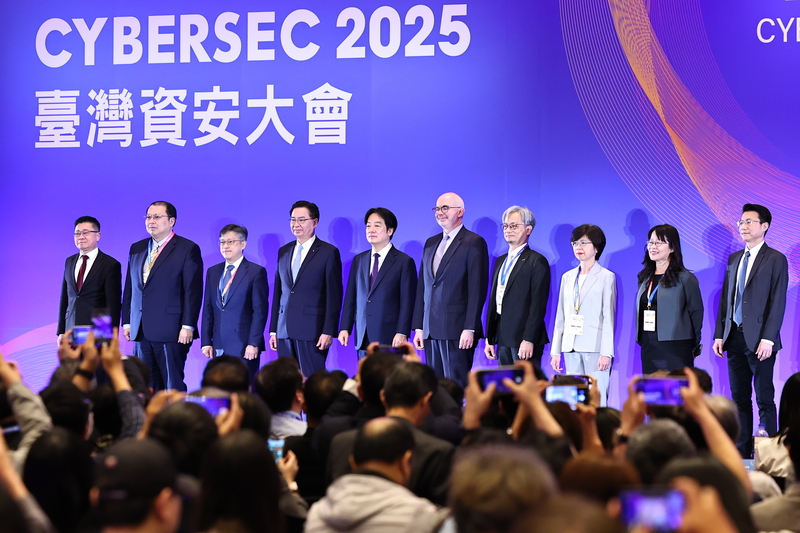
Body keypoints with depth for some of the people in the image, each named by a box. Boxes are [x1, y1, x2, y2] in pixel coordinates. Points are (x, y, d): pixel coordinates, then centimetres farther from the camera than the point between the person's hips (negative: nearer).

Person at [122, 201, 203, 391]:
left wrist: (188, 326, -14)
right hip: (141, 332, 6)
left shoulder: (188, 249, -2)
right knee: (147, 387, 7)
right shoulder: (136, 249, 16)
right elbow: (129, 288, 18)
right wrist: (126, 321, 11)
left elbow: (193, 290, -8)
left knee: (173, 385, -4)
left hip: (171, 332, -6)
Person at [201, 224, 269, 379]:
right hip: (219, 347, 5)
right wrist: (206, 342, 6)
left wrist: (253, 343, -13)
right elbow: (208, 309, 14)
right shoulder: (213, 272, 15)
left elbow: (260, 311, -7)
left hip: (244, 347, -5)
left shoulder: (256, 272, -2)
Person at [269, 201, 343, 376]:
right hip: (284, 330, 5)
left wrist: (329, 331, -11)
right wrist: (273, 329, 12)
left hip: (312, 330, -5)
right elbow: (278, 292, 16)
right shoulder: (283, 251, 16)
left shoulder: (328, 252, -1)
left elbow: (334, 295, -5)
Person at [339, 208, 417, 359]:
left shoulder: (404, 262, 0)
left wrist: (402, 333, -13)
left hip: (389, 337, -5)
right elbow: (350, 297, 14)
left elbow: (407, 302, -5)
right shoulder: (359, 260, 16)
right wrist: (344, 328, 5)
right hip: (363, 338, 5)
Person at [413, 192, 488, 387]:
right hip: (431, 331, 7)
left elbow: (477, 289, -10)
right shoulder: (430, 243, 18)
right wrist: (418, 327, 11)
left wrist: (470, 329, -16)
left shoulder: (474, 243, -3)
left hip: (457, 331, -7)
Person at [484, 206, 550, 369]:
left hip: (524, 339, -7)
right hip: (503, 340, 8)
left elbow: (538, 305, -12)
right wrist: (489, 338, 15)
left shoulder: (536, 261, -5)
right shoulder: (501, 261, 19)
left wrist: (529, 340, -19)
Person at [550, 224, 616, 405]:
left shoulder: (606, 277, 1)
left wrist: (606, 353, -11)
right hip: (571, 348, 5)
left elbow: (609, 317, -4)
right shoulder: (568, 277, 16)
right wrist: (555, 351, 11)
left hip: (595, 348, -5)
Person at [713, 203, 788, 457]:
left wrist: (768, 339, -17)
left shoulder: (776, 259, -4)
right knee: (739, 398, 8)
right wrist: (719, 335, 8)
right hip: (734, 338, 6)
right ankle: (742, 451, 13)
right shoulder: (734, 259, 15)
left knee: (764, 398, -3)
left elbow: (778, 302, -10)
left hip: (759, 340, -6)